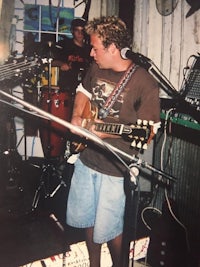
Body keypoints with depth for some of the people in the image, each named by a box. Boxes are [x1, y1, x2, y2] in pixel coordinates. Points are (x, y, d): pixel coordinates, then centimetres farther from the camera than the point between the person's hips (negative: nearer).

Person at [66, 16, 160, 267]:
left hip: (114, 168, -6)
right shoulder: (96, 68, 1)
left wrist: (108, 132, -26)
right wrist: (77, 116, 2)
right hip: (86, 158, 7)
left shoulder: (144, 83, -18)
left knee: (108, 227, 6)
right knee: (86, 218, 20)